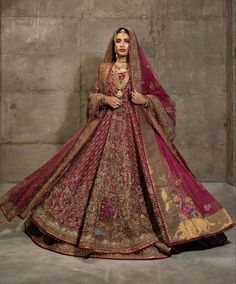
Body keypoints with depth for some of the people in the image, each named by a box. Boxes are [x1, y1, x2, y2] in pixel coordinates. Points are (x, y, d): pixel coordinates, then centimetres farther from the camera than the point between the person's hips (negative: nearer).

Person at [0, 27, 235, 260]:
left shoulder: (142, 69, 6)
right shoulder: (104, 69, 11)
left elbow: (160, 97, 7)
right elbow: (93, 95, 15)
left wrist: (145, 100, -13)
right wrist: (105, 99, -6)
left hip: (138, 128, -1)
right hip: (108, 127, 2)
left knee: (139, 174, -7)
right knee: (103, 174, -1)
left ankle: (139, 225, 6)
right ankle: (101, 227, 12)